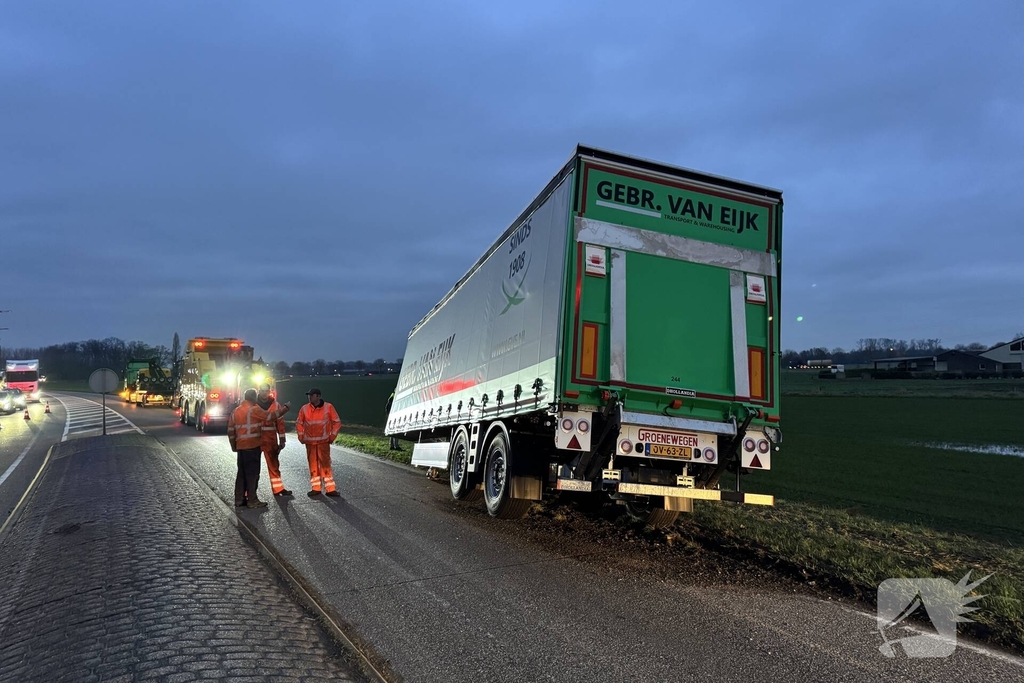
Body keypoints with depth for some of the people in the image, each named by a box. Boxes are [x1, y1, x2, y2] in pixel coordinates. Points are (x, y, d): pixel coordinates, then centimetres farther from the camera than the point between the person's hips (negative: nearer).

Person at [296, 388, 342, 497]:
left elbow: (337, 422, 0)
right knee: (313, 465, 8)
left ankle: (330, 489, 0)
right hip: (310, 442, 3)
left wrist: (332, 436, -3)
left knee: (325, 464, -4)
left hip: (323, 442, -3)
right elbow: (299, 423, 13)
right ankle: (315, 488, 16)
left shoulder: (328, 407, -6)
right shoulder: (304, 409, 1)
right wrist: (301, 436, 6)